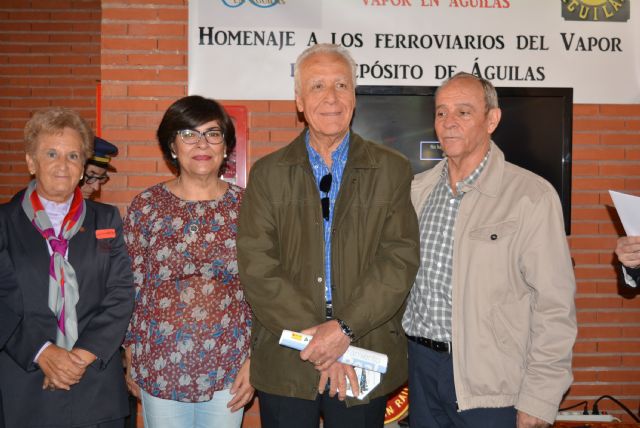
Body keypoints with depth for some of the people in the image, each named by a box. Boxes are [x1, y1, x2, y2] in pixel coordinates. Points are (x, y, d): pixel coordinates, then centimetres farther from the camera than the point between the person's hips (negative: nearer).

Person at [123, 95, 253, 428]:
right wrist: (131, 359, 4)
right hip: (159, 370, 0)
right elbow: (129, 286, 2)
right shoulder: (146, 205, -3)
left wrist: (254, 361, -2)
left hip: (228, 371, 0)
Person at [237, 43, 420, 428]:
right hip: (284, 365, 1)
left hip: (365, 360, 0)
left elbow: (400, 260, -7)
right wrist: (317, 336, -14)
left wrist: (344, 329, -17)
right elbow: (257, 267, -6)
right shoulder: (268, 174, 2)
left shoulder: (392, 170, 1)